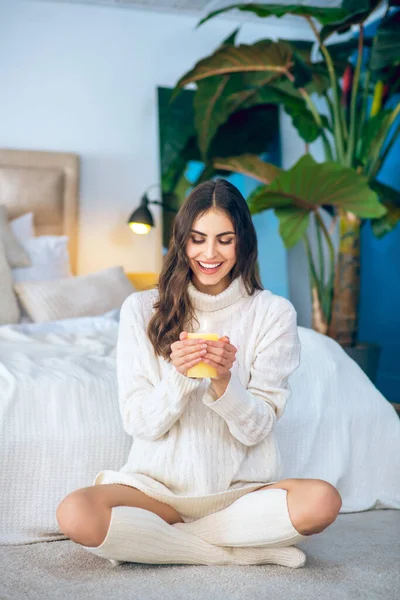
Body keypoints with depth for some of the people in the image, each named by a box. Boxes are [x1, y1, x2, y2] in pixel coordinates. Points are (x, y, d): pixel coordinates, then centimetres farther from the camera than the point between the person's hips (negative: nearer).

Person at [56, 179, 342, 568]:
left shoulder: (273, 313, -1)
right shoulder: (142, 309, 0)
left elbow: (258, 428, -3)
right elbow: (139, 423, -2)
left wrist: (225, 382, -23)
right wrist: (177, 375, -21)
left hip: (242, 488, 0)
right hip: (159, 484, 0)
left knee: (322, 500, -30)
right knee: (75, 513, -29)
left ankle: (142, 537, -14)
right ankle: (244, 551, -13)